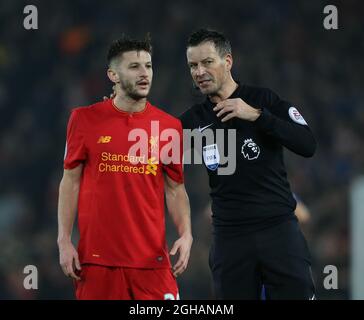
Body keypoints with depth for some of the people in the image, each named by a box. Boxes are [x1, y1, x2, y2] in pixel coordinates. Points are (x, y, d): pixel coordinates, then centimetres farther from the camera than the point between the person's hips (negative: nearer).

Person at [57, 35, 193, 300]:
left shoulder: (170, 126, 4)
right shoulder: (85, 119, 2)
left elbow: (175, 189, 10)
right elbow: (71, 181, 6)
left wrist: (186, 234, -5)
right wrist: (64, 241, 0)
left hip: (151, 258, 1)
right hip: (97, 257, -1)